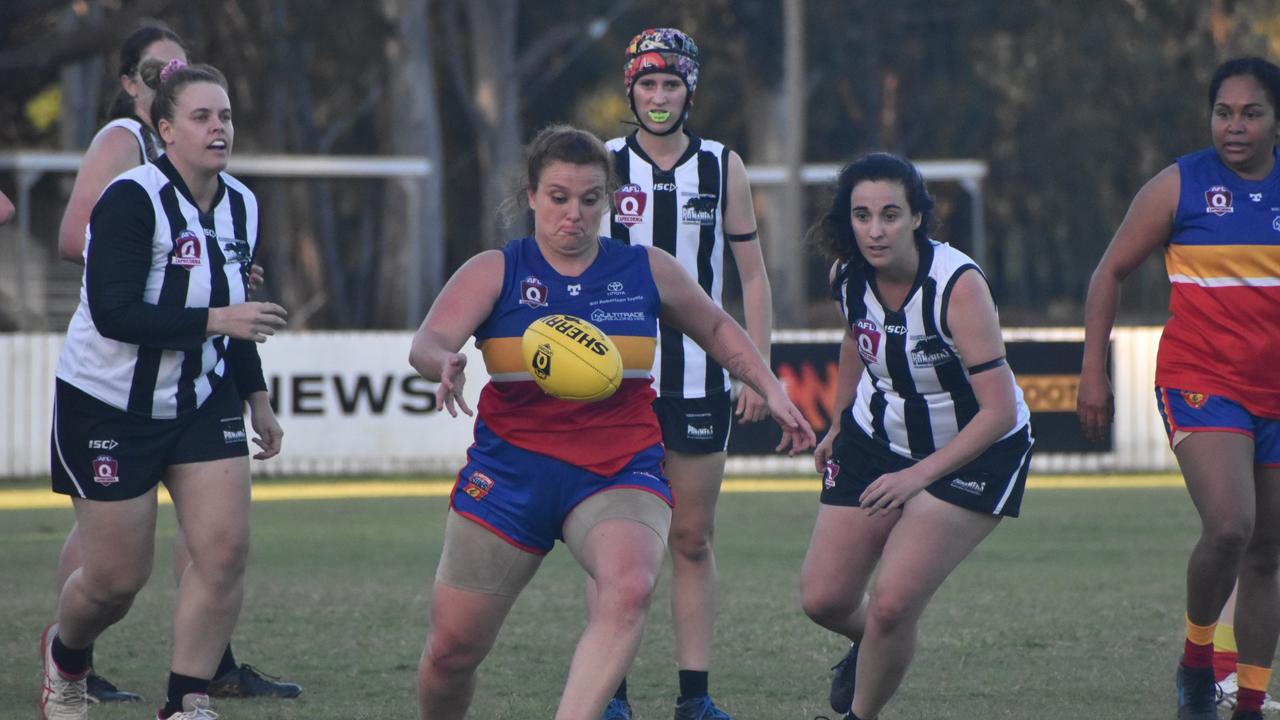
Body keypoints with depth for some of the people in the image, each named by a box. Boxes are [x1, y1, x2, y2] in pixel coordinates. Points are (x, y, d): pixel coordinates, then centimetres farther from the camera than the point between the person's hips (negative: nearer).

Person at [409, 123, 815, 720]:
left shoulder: (648, 271, 6)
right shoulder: (495, 272, 1)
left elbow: (717, 329, 24)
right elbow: (426, 345, -14)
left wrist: (771, 390, 13)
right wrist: (446, 365, -37)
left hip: (621, 469, 0)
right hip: (510, 467, 0)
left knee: (628, 590, -34)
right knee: (452, 650, 4)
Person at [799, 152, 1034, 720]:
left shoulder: (958, 286, -29)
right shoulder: (847, 276, -12)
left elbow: (999, 410, -29)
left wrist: (919, 475, -32)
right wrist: (838, 427, 22)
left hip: (973, 451, -5)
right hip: (877, 438, 5)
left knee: (892, 603, -18)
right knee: (824, 599, 1)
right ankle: (872, 646, 37)